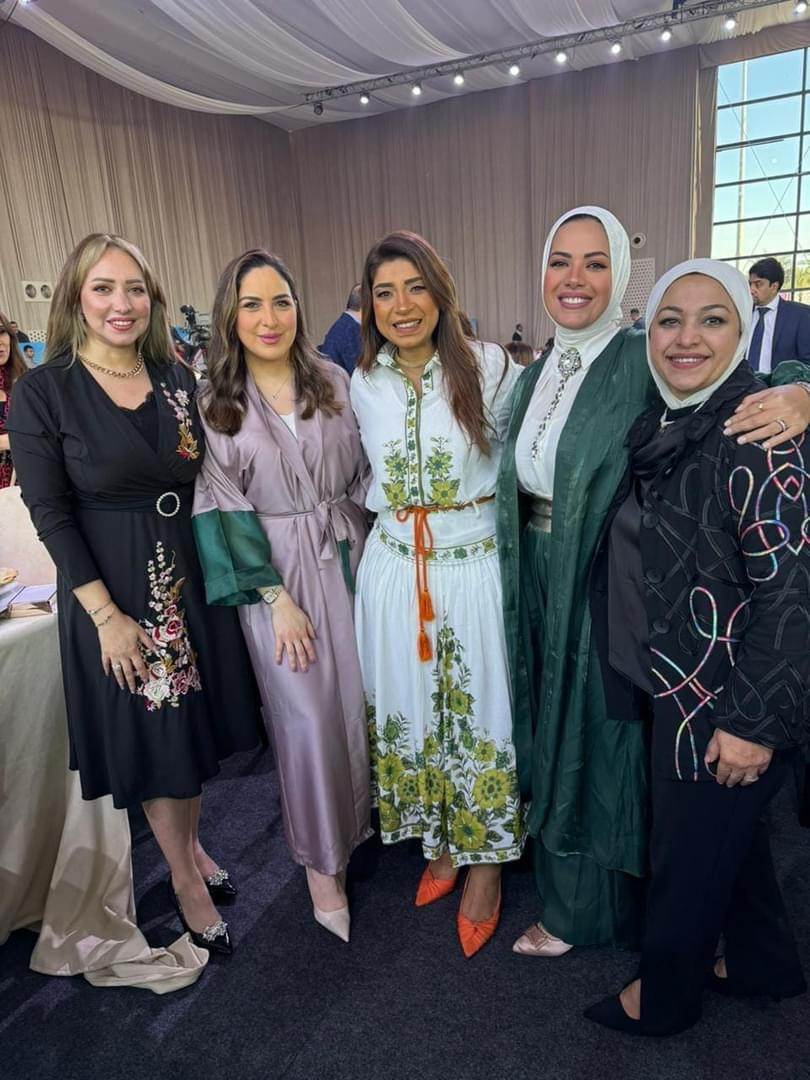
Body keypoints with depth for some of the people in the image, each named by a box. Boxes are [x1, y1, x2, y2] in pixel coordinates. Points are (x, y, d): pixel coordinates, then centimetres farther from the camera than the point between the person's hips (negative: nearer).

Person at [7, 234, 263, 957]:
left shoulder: (176, 377, 2)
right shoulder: (43, 391, -10)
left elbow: (206, 480, 8)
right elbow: (50, 514, -12)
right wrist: (106, 614, -15)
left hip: (193, 573, 4)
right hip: (114, 590, -4)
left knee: (197, 722, 17)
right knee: (153, 735, 10)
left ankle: (193, 846, 43)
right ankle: (184, 878, 34)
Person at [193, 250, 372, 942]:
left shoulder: (335, 382, 2)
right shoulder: (214, 404, -6)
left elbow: (364, 475, 9)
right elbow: (225, 511, -8)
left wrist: (370, 555, 5)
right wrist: (276, 599, -11)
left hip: (349, 560, 3)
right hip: (276, 572, -2)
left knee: (357, 698, 11)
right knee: (306, 716, 2)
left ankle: (356, 816, 39)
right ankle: (323, 862, 24)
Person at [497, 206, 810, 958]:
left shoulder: (646, 364, -12)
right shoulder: (533, 376, 7)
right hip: (540, 586, 6)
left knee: (603, 742, 11)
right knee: (554, 737, 19)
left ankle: (586, 909, 35)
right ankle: (567, 892, 45)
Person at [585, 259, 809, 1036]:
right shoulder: (661, 425, 4)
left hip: (722, 700, -7)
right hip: (673, 682, 8)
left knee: (691, 850, 13)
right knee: (729, 831, 25)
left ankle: (665, 996, 38)